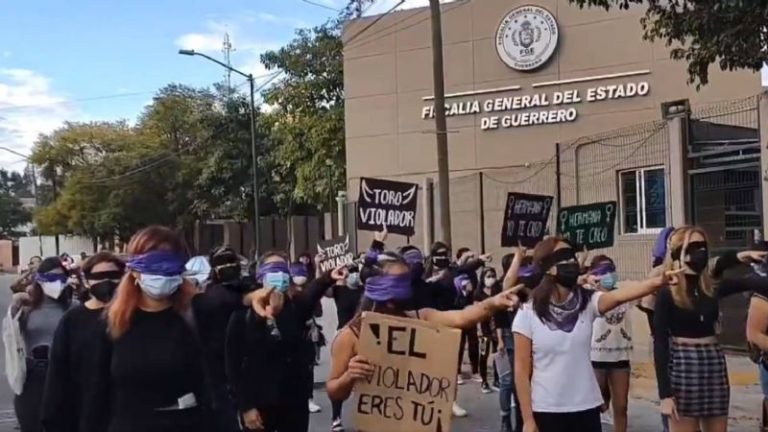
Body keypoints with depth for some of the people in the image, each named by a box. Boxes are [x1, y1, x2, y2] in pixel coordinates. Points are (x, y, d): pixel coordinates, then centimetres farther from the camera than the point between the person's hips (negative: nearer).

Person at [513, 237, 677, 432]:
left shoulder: (587, 303, -3)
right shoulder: (528, 314, -9)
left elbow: (620, 295, -24)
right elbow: (522, 370, -6)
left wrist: (658, 282, -43)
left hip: (586, 407, 3)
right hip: (546, 411, -3)